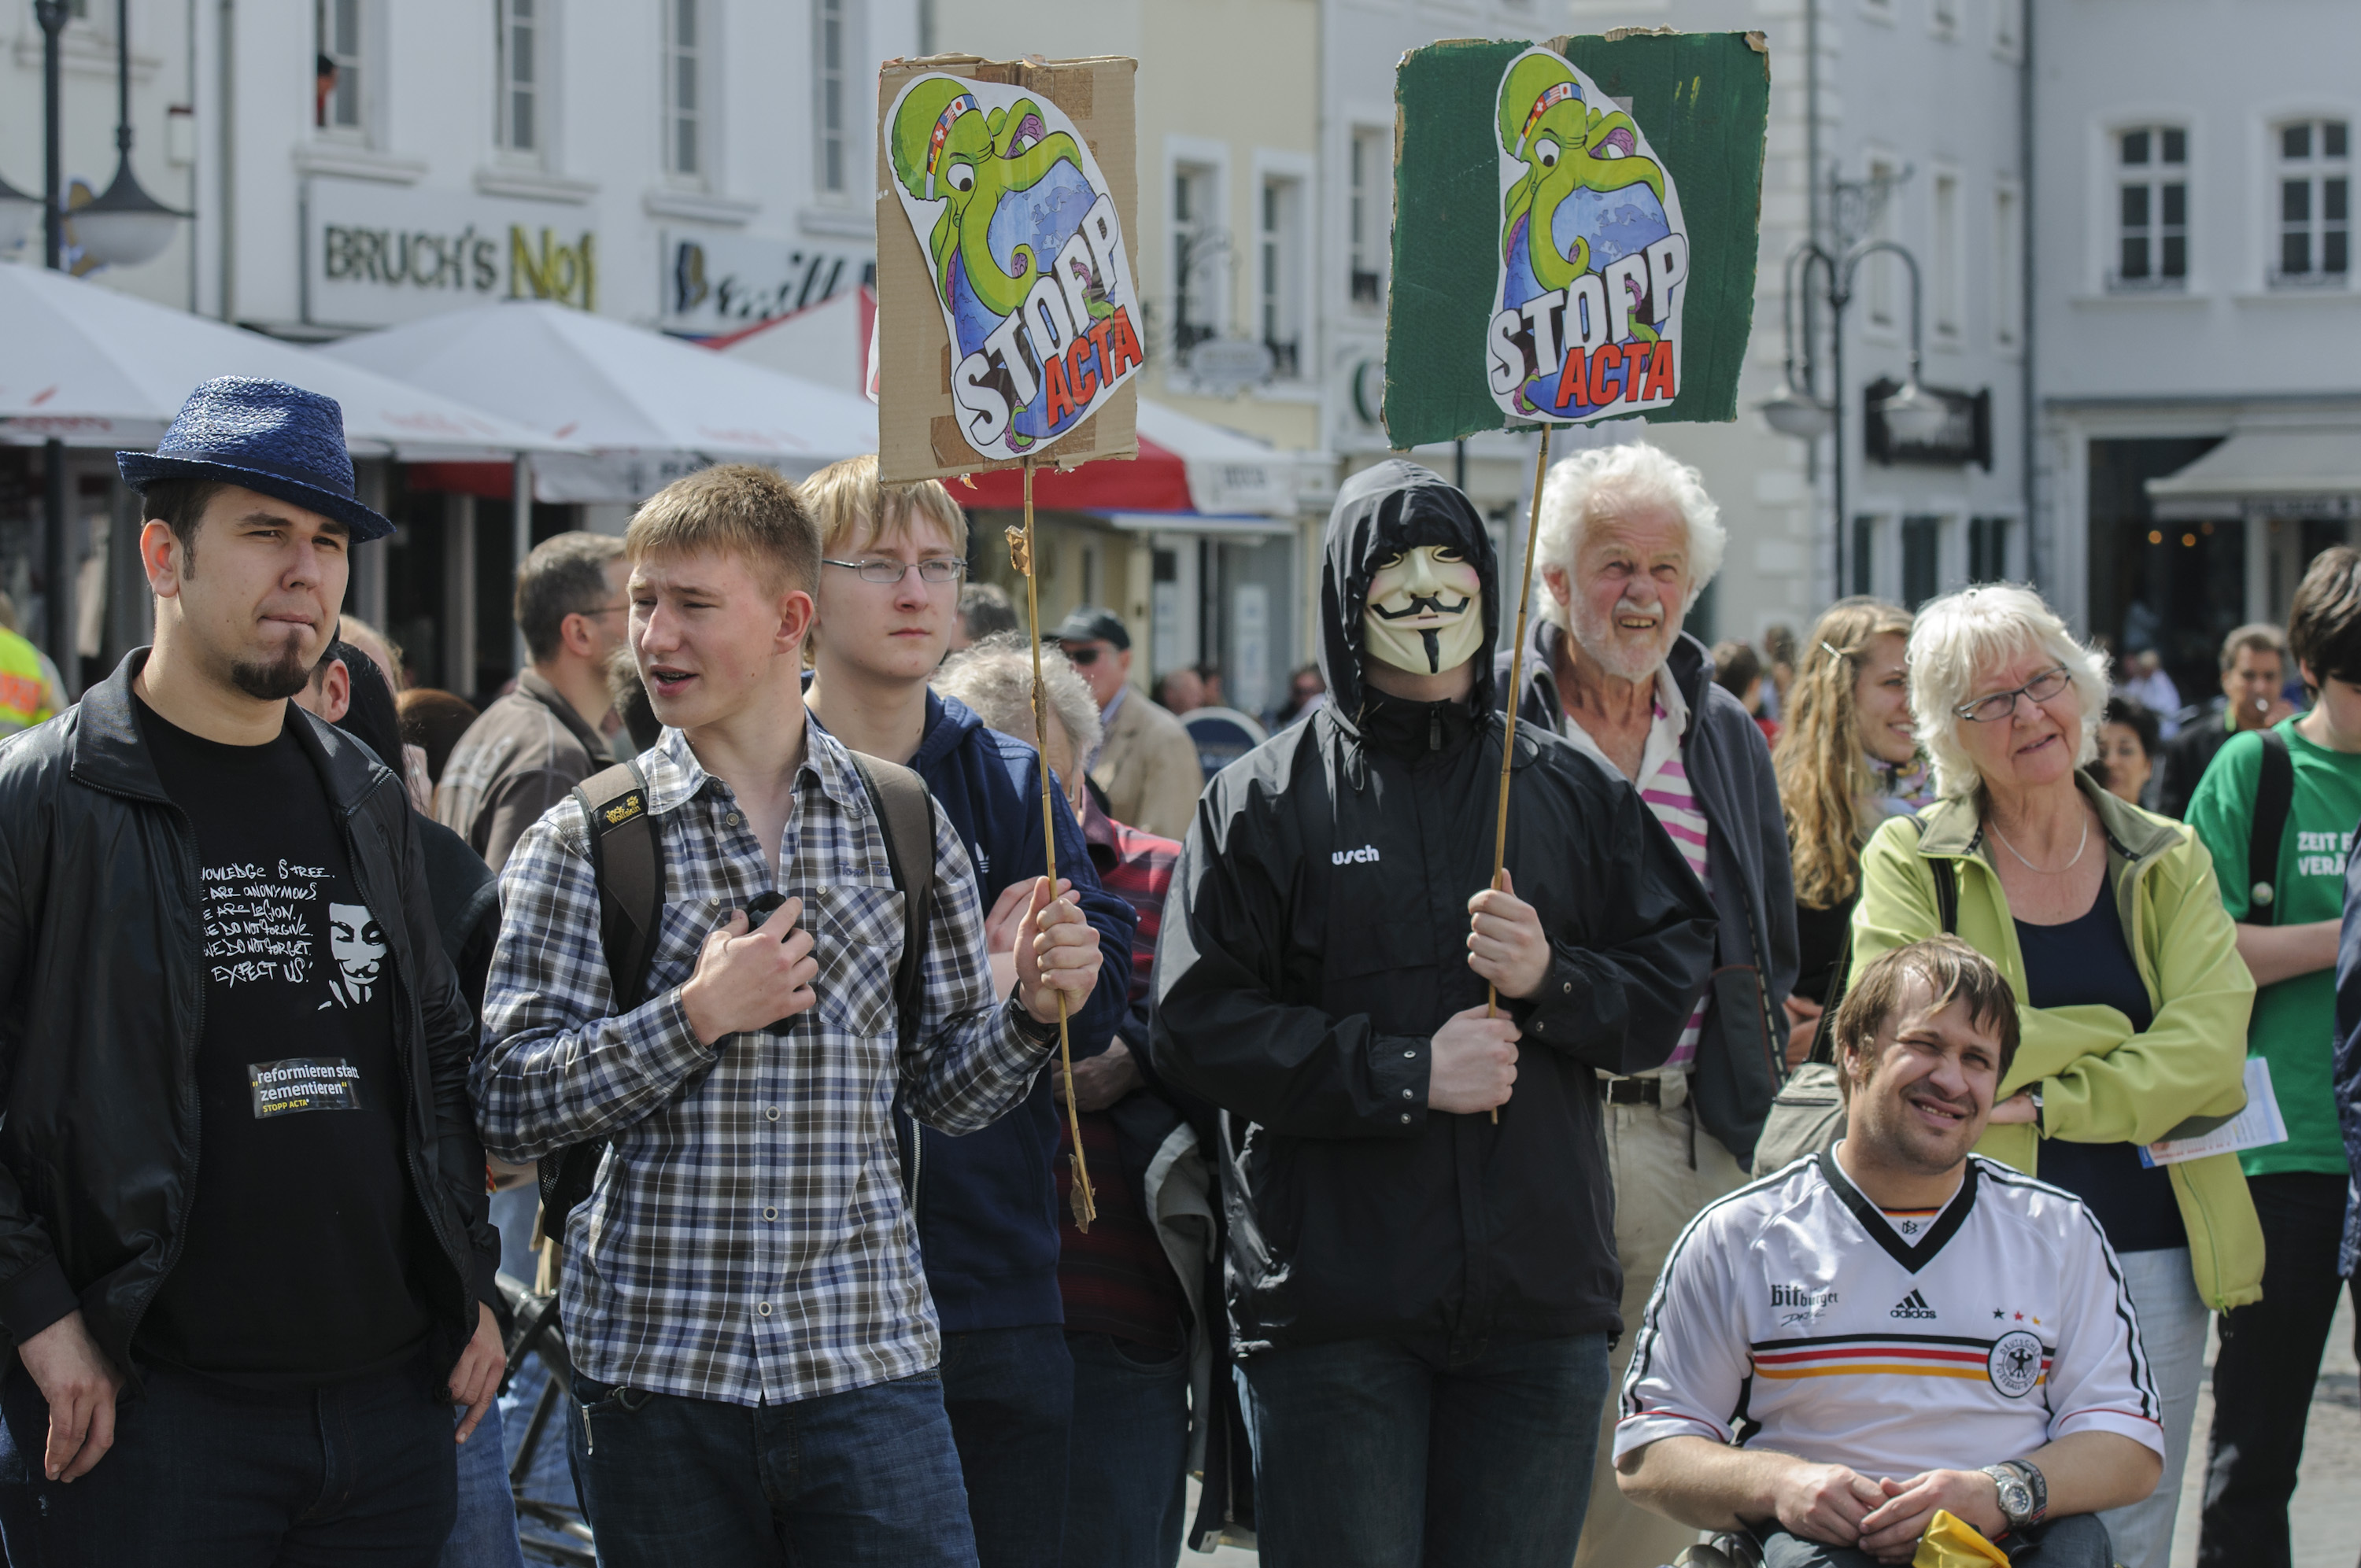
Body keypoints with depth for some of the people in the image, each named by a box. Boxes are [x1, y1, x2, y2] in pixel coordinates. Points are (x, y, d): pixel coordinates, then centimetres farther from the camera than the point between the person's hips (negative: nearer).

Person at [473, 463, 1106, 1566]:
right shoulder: (579, 844, 1)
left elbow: (945, 1090, 13)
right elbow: (507, 1104, -6)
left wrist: (1032, 1011, -7)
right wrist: (695, 1015, -14)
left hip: (866, 1353, 1)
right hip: (654, 1366, -1)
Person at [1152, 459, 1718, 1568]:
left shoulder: (1569, 792, 14)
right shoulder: (1265, 800, 4)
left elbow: (1674, 986, 11)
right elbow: (1195, 1027, -5)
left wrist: (1553, 980, -9)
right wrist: (1403, 1072, -13)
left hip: (1538, 1304, 3)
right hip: (1329, 1310, -3)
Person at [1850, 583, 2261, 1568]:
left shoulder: (2168, 864, 9)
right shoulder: (1910, 862, 3)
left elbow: (2209, 1055, -4)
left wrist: (2043, 1099, -14)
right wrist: (2112, 1033, -6)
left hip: (2150, 1254, 2)